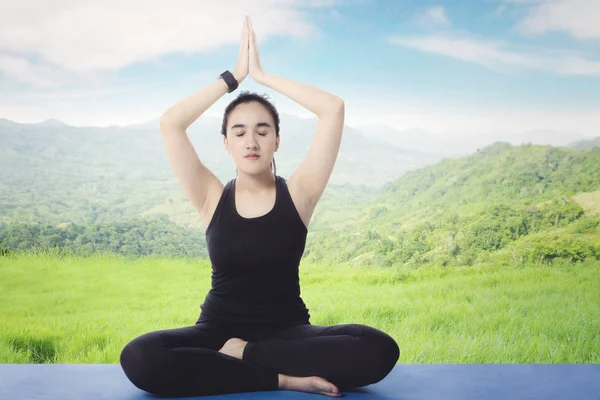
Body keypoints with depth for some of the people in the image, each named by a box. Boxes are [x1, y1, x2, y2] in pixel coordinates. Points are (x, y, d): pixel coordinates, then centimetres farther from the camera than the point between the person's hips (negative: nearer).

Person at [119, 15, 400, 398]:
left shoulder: (297, 194, -1)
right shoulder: (213, 198, 1)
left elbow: (334, 109, -10)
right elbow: (170, 123, -9)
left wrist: (262, 75, -4)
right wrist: (233, 76, -3)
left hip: (287, 332, 0)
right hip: (218, 330, 0)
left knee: (380, 350, -29)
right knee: (139, 358, -31)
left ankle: (241, 355, -16)